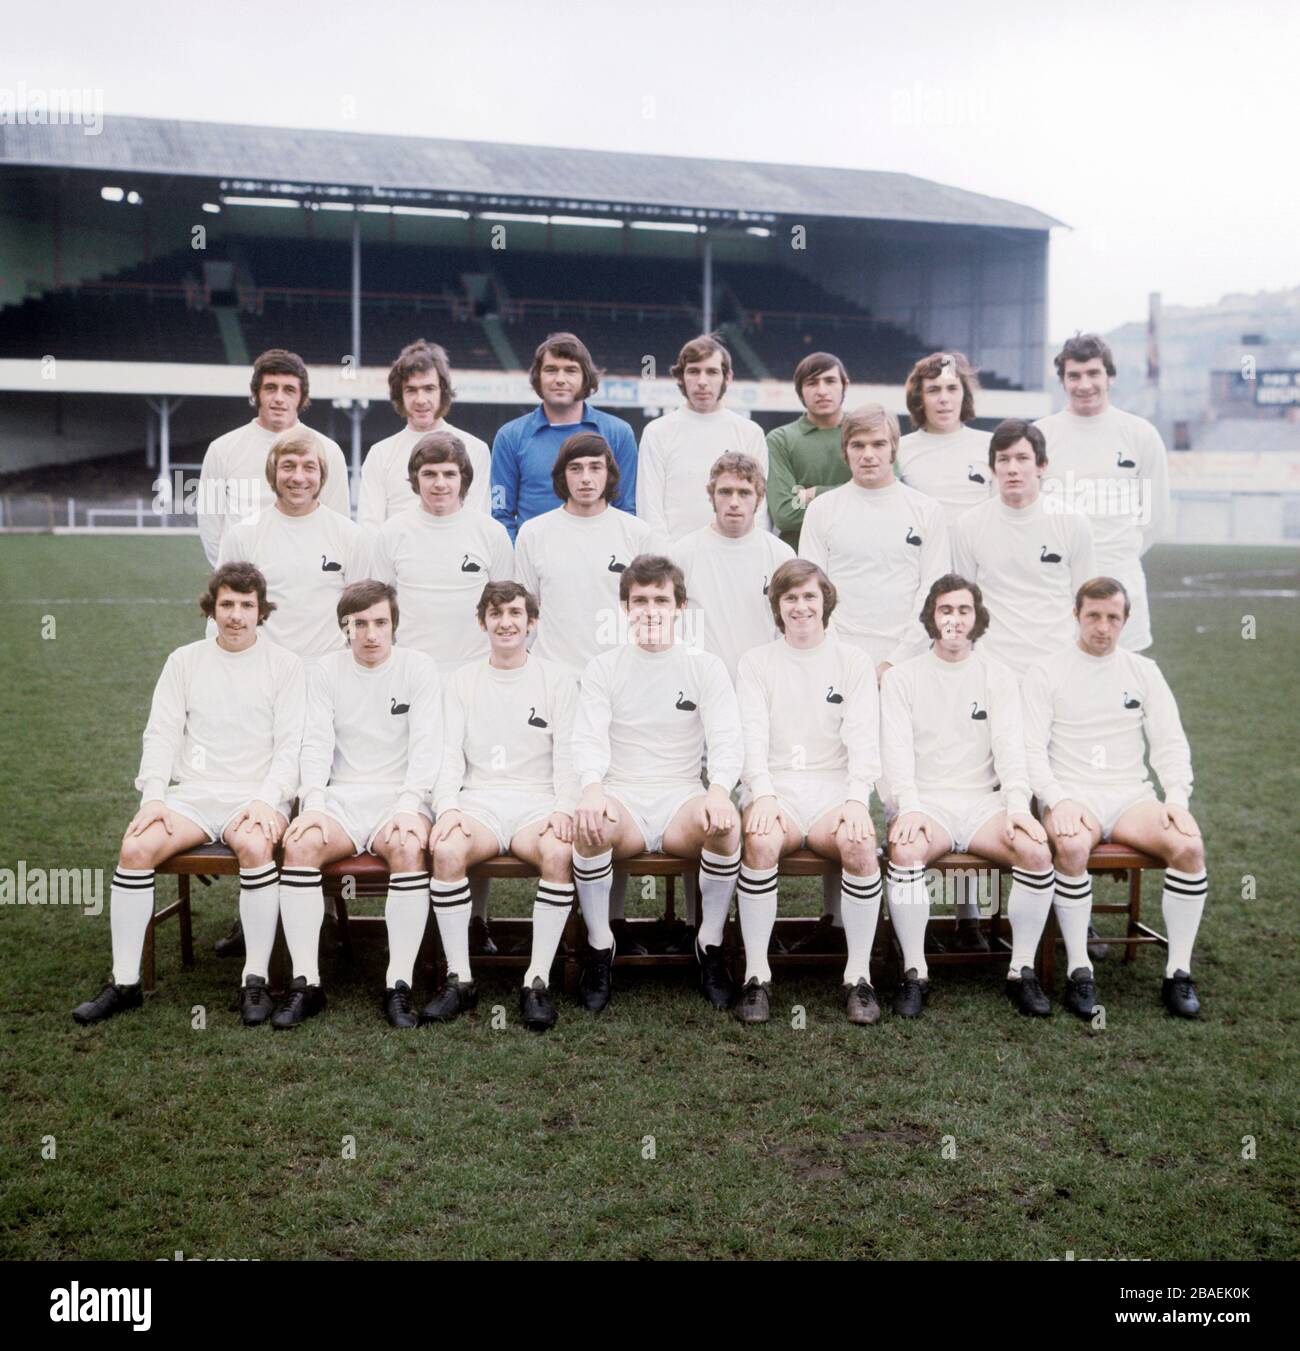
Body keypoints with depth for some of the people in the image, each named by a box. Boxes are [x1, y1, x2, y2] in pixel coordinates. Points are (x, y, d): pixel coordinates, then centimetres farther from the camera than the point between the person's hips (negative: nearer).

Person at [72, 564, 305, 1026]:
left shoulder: (284, 665, 6)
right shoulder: (184, 661, 14)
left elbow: (291, 745, 0)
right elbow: (161, 734, 8)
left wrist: (266, 801, -16)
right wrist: (153, 796, -8)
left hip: (257, 795, -3)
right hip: (192, 793, 3)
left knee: (255, 846, -35)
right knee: (136, 846, -24)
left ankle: (256, 981, -24)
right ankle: (124, 982, -13)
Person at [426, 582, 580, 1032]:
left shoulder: (558, 679, 12)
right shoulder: (463, 680, 17)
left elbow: (566, 755, 5)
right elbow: (450, 753, 8)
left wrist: (564, 809, -13)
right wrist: (447, 808, -10)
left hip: (538, 800, -1)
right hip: (479, 800, 1)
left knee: (558, 852, -34)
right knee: (447, 850, -32)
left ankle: (538, 979, -25)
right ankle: (459, 979, -20)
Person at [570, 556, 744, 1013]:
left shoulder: (706, 667, 9)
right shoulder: (603, 668, 9)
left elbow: (727, 740, -2)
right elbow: (589, 739, -3)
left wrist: (719, 789, -26)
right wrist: (592, 787, -27)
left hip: (681, 800, 0)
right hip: (622, 800, 0)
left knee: (725, 823, -33)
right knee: (589, 825, -34)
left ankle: (711, 944, -12)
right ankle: (599, 946, -14)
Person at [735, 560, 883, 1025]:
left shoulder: (853, 660, 12)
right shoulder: (756, 661, 12)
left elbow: (863, 738, 2)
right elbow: (752, 737, 1)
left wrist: (856, 799, -15)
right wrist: (763, 794, -17)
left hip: (835, 787, 0)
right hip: (775, 786, 0)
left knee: (860, 844, -32)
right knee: (760, 841, -33)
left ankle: (859, 975, -17)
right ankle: (756, 975, -22)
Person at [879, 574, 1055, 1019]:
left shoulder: (998, 677, 13)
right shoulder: (901, 677, 8)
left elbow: (1010, 748, 1)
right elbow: (897, 749, -3)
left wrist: (1017, 805, -17)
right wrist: (909, 807, -20)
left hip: (984, 801, 2)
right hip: (924, 801, -2)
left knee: (1037, 852, -27)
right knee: (905, 851, -34)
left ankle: (1022, 970, -10)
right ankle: (914, 973, -20)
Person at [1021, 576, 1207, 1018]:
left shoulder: (1144, 671, 14)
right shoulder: (1046, 674, 5)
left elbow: (1170, 744, 10)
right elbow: (1031, 749, -2)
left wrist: (1177, 799, -8)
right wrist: (1058, 801, -19)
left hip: (1131, 796, 3)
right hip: (1070, 795, -3)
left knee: (1189, 845, -26)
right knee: (1072, 846, -36)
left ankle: (1179, 972, -14)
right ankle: (1079, 970, -23)